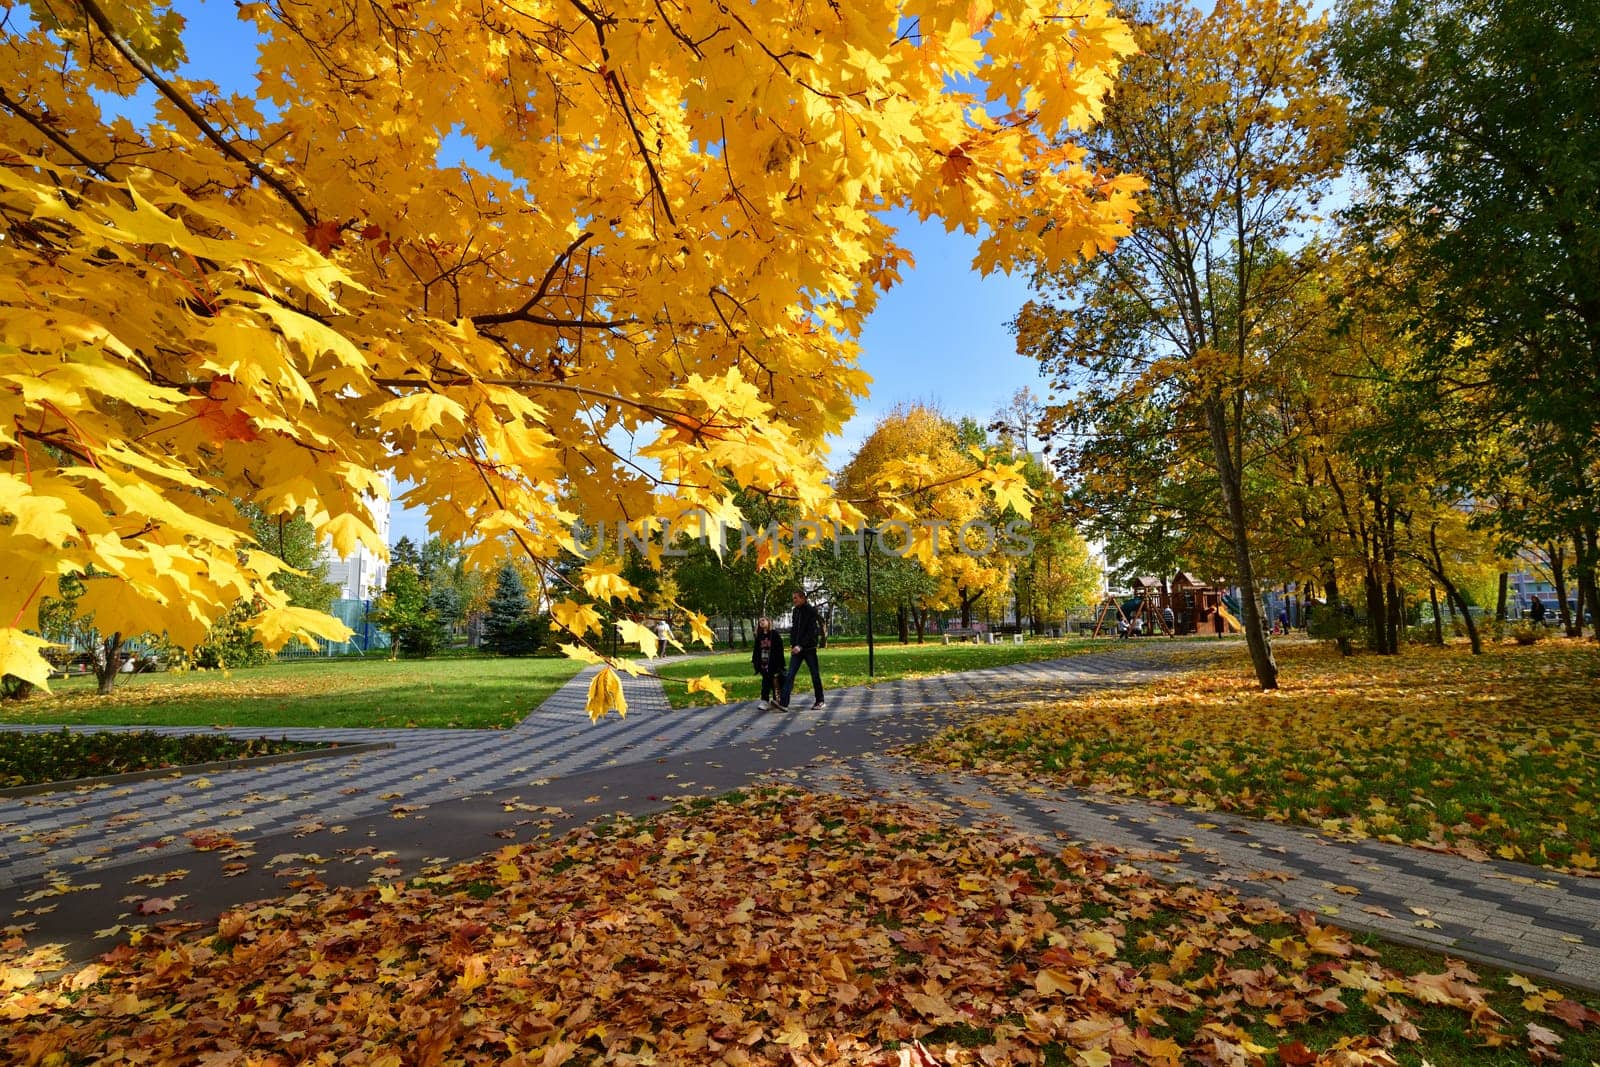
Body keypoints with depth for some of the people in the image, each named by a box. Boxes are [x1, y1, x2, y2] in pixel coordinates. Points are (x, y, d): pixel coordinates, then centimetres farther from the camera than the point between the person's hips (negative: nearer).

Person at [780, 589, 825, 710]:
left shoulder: (811, 611, -9)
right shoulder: (795, 611, 11)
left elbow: (811, 632, -16)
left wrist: (800, 646, -21)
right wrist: (792, 644, 3)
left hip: (809, 648, -5)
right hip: (797, 649, 6)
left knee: (815, 674, 6)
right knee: (790, 675, -5)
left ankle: (819, 701, 18)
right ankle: (783, 702, -11)